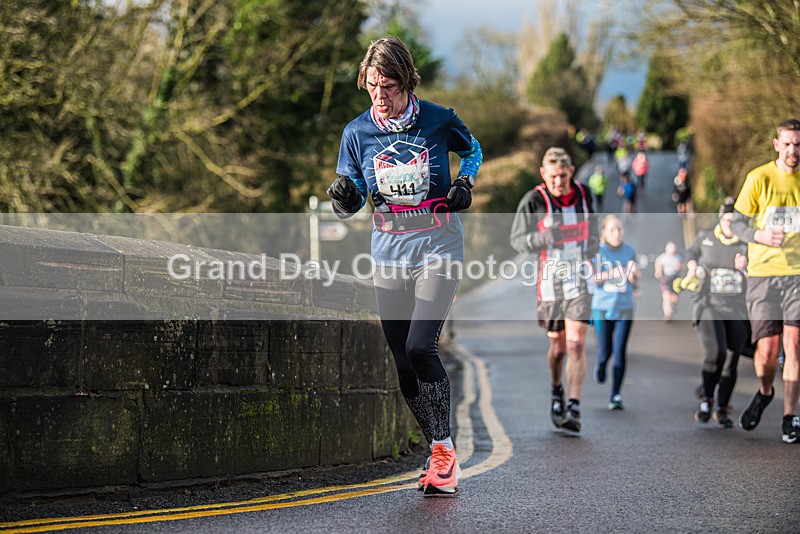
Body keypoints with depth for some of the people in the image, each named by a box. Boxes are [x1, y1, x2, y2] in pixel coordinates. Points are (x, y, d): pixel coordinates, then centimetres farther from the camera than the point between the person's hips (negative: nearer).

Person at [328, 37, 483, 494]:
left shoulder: (438, 121, -8)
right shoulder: (357, 132, -2)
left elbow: (473, 149, 14)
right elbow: (351, 205, 5)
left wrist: (466, 183, -4)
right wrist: (343, 196, -18)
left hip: (438, 249, -3)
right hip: (390, 255, 4)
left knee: (420, 347, -20)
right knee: (405, 366, 4)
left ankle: (444, 452, -8)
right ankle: (442, 456, 17)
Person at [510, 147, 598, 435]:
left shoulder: (584, 195, 2)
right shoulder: (533, 201, -10)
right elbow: (517, 240, -4)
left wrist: (591, 247, 3)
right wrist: (540, 238, -22)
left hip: (579, 281, 1)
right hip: (549, 282, -1)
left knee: (576, 345, -11)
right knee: (558, 347, 9)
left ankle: (574, 408, -12)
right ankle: (556, 389, 40)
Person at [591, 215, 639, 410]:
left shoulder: (630, 251, 4)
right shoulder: (596, 251, -3)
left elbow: (636, 283, 10)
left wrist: (633, 273, -12)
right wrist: (610, 274, -20)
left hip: (625, 308, 1)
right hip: (602, 307, -1)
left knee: (620, 351, -7)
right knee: (605, 351, -1)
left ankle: (616, 396, -2)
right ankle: (600, 365, 37)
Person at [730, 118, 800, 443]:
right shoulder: (759, 178, -2)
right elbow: (738, 224, 0)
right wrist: (761, 236, -18)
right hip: (763, 272, -1)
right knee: (767, 349, -5)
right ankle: (764, 393, 27)